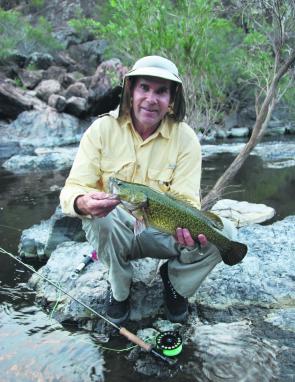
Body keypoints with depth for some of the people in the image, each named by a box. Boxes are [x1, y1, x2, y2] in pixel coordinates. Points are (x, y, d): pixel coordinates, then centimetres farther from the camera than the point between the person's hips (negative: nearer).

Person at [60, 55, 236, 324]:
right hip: (115, 231, 0)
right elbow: (73, 188, -16)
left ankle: (175, 281, 7)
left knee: (223, 233, -24)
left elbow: (186, 201, -14)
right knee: (98, 216, -34)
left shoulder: (185, 138, -10)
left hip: (164, 231, 0)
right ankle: (119, 289, -4)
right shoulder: (103, 128, -11)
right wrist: (82, 203, -41)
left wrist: (189, 229, -38)